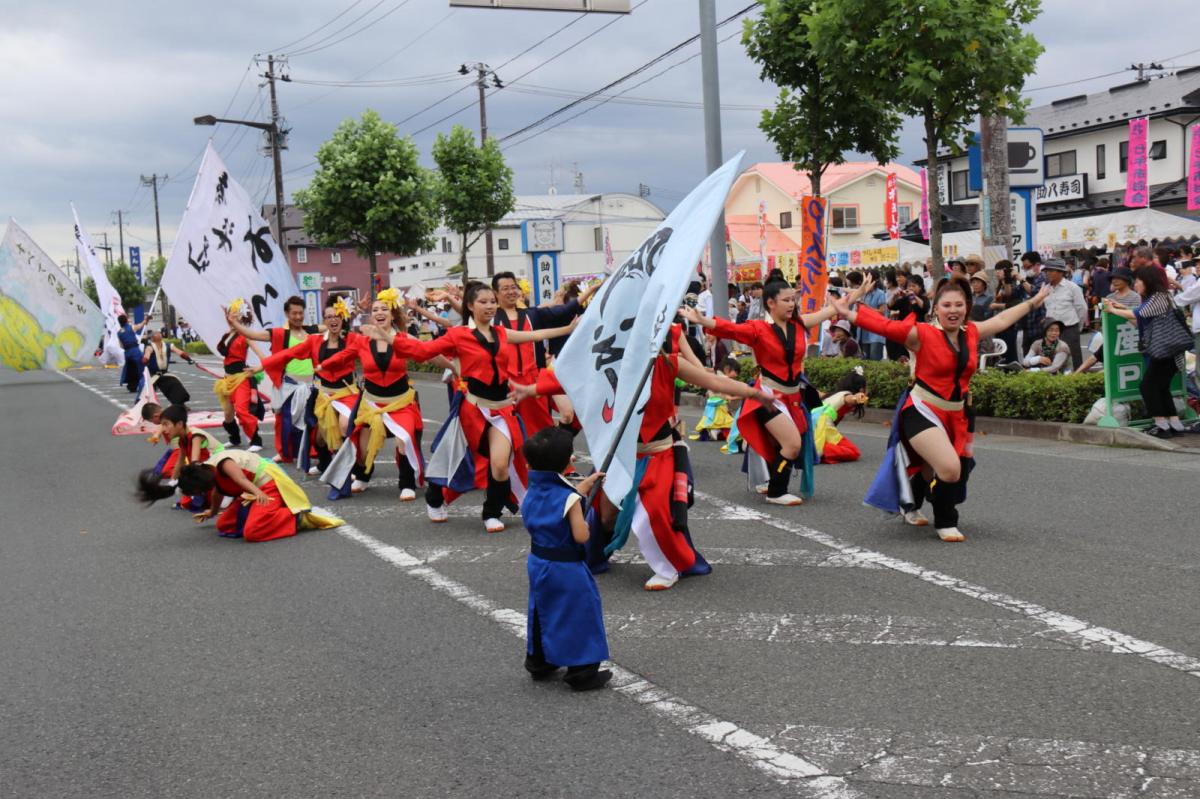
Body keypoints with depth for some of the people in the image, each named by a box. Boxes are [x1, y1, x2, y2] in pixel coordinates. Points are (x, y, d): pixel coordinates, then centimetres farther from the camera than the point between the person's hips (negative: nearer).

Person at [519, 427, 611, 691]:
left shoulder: (531, 493, -1)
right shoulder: (570, 498, -22)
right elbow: (580, 536, -24)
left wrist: (583, 486, 18)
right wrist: (584, 522, -4)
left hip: (538, 563, 7)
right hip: (566, 568, -7)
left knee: (541, 612, 22)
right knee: (578, 615, 4)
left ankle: (538, 662, 34)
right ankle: (582, 672, 8)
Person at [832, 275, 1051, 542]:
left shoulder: (971, 333, 4)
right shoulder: (922, 334, -13)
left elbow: (1001, 320, 20)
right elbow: (886, 326, -21)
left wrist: (1032, 302, 31)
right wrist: (850, 314, -32)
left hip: (956, 414, 6)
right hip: (922, 413, -6)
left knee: (932, 472, 17)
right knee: (950, 468, -21)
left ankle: (910, 505, 49)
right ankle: (945, 523, 3)